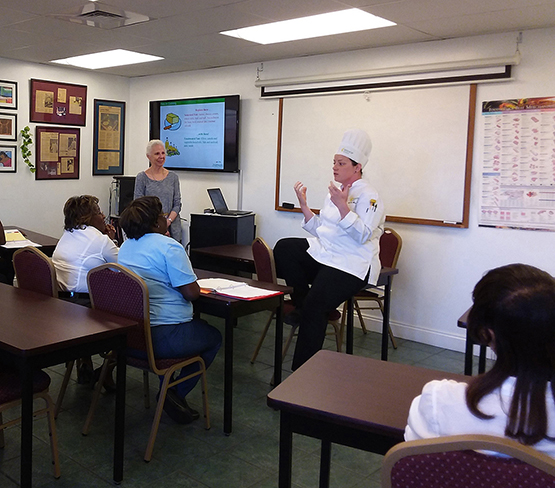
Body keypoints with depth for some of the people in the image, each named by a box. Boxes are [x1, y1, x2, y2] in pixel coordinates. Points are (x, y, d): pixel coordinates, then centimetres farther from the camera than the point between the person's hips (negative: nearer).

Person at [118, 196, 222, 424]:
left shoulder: (126, 246, 11)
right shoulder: (168, 246, -16)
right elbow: (191, 292, -18)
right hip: (164, 338, -8)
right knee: (214, 337, 15)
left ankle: (166, 388, 26)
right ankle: (177, 393, 6)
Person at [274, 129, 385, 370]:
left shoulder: (368, 196, -7)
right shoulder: (335, 192, 17)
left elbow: (363, 236, -21)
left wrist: (343, 207, -28)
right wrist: (304, 205, 8)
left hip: (351, 264, -8)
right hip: (325, 253, 8)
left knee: (315, 306, -24)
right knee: (284, 248, -16)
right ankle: (300, 304, -3)